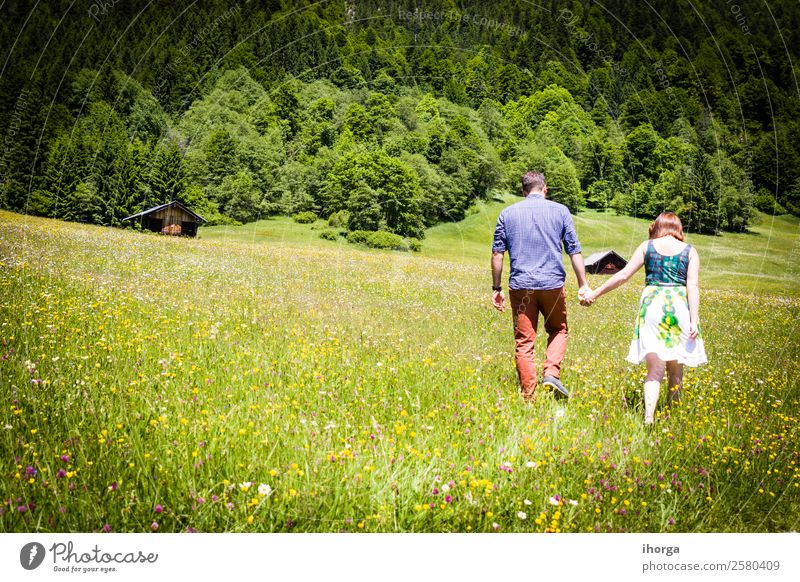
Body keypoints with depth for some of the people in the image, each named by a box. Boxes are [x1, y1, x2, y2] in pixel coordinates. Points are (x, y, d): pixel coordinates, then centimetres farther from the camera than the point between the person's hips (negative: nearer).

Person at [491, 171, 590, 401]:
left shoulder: (507, 213, 8)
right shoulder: (560, 211, 5)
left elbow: (497, 253, 5)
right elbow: (575, 252, 2)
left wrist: (496, 288, 11)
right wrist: (584, 285, 5)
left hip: (520, 286, 0)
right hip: (552, 284, 0)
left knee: (524, 342, 5)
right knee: (558, 330, 22)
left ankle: (529, 397, 5)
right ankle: (552, 373, 1)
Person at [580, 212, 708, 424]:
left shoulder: (647, 246, 8)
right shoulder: (690, 251, 8)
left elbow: (623, 275, 5)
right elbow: (693, 286, -1)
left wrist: (595, 293, 12)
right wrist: (694, 320, -5)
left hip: (652, 303, 0)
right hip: (679, 305, 0)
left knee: (655, 368, -2)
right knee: (675, 366, 15)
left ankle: (649, 416, -17)